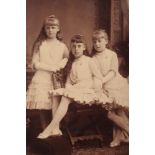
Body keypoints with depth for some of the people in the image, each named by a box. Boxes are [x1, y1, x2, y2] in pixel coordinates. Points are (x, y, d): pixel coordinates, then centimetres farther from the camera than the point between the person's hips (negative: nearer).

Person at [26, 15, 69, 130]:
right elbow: (35, 64, -2)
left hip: (56, 79, 1)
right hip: (41, 78, 0)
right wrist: (51, 67, -8)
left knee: (56, 105, -10)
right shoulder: (39, 44, 5)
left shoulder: (62, 46, 9)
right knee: (41, 105, -3)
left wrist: (62, 64, -4)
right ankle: (44, 129, 12)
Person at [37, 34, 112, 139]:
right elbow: (68, 82, 13)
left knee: (66, 98, -29)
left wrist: (96, 90, -14)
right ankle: (56, 128, -26)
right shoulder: (71, 64, 19)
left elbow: (98, 77, -1)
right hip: (75, 90, 6)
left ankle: (50, 128, -29)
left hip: (88, 90, -5)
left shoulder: (89, 61, 4)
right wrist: (69, 88, -8)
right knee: (56, 94, -21)